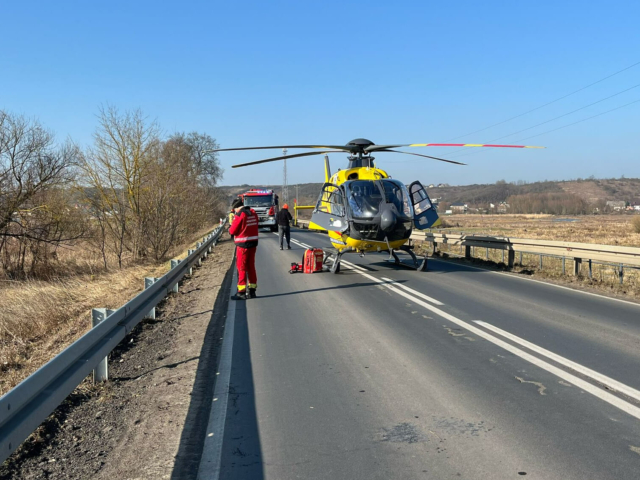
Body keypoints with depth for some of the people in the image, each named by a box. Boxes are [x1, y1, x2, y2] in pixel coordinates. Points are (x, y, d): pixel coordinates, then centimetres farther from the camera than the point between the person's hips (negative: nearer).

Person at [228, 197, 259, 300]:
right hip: (253, 242, 7)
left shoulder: (239, 215, -15)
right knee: (251, 266, 13)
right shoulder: (253, 213, 7)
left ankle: (241, 292, 2)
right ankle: (252, 291, 18)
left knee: (241, 267, 0)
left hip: (243, 245, -7)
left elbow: (232, 231, -11)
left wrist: (230, 229, 10)